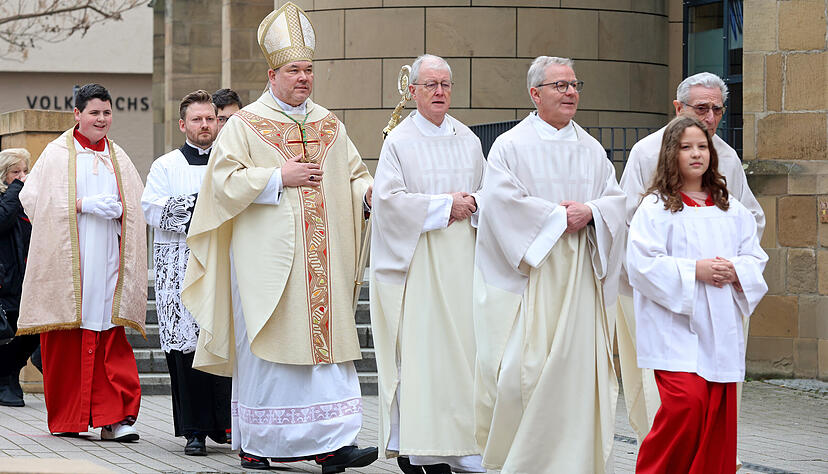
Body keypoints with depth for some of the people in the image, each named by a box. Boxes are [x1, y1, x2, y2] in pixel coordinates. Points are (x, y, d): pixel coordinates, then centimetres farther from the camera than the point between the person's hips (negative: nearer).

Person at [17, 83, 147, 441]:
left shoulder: (118, 157, 15)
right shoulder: (58, 153, 5)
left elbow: (138, 207, 17)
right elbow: (35, 198, -3)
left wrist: (118, 210, -5)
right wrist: (84, 205, -11)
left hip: (108, 259, 3)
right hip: (66, 257, -2)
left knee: (110, 336, -6)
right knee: (66, 338, -1)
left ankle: (113, 417, -9)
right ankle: (65, 418, 9)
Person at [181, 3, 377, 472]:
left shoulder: (329, 126, 16)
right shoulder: (245, 125, 2)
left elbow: (354, 174, 17)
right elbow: (224, 179, -6)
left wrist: (367, 191, -5)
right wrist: (279, 178, -13)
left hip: (322, 254, 4)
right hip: (266, 255, -4)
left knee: (327, 337, -4)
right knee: (264, 343, -3)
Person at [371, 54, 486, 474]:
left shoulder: (468, 139, 14)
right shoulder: (399, 140, 1)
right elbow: (388, 198, -9)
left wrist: (470, 205, -5)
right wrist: (445, 204, -12)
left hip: (461, 257, 4)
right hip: (416, 260, -4)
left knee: (460, 344, 0)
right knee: (417, 348, -9)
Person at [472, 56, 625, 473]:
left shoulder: (592, 149, 15)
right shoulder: (511, 146, 1)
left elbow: (616, 200, 10)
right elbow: (502, 202, -11)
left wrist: (590, 212, -11)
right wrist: (558, 215, -12)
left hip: (581, 274, 4)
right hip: (531, 274, -4)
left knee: (578, 362, 0)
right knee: (527, 364, -8)